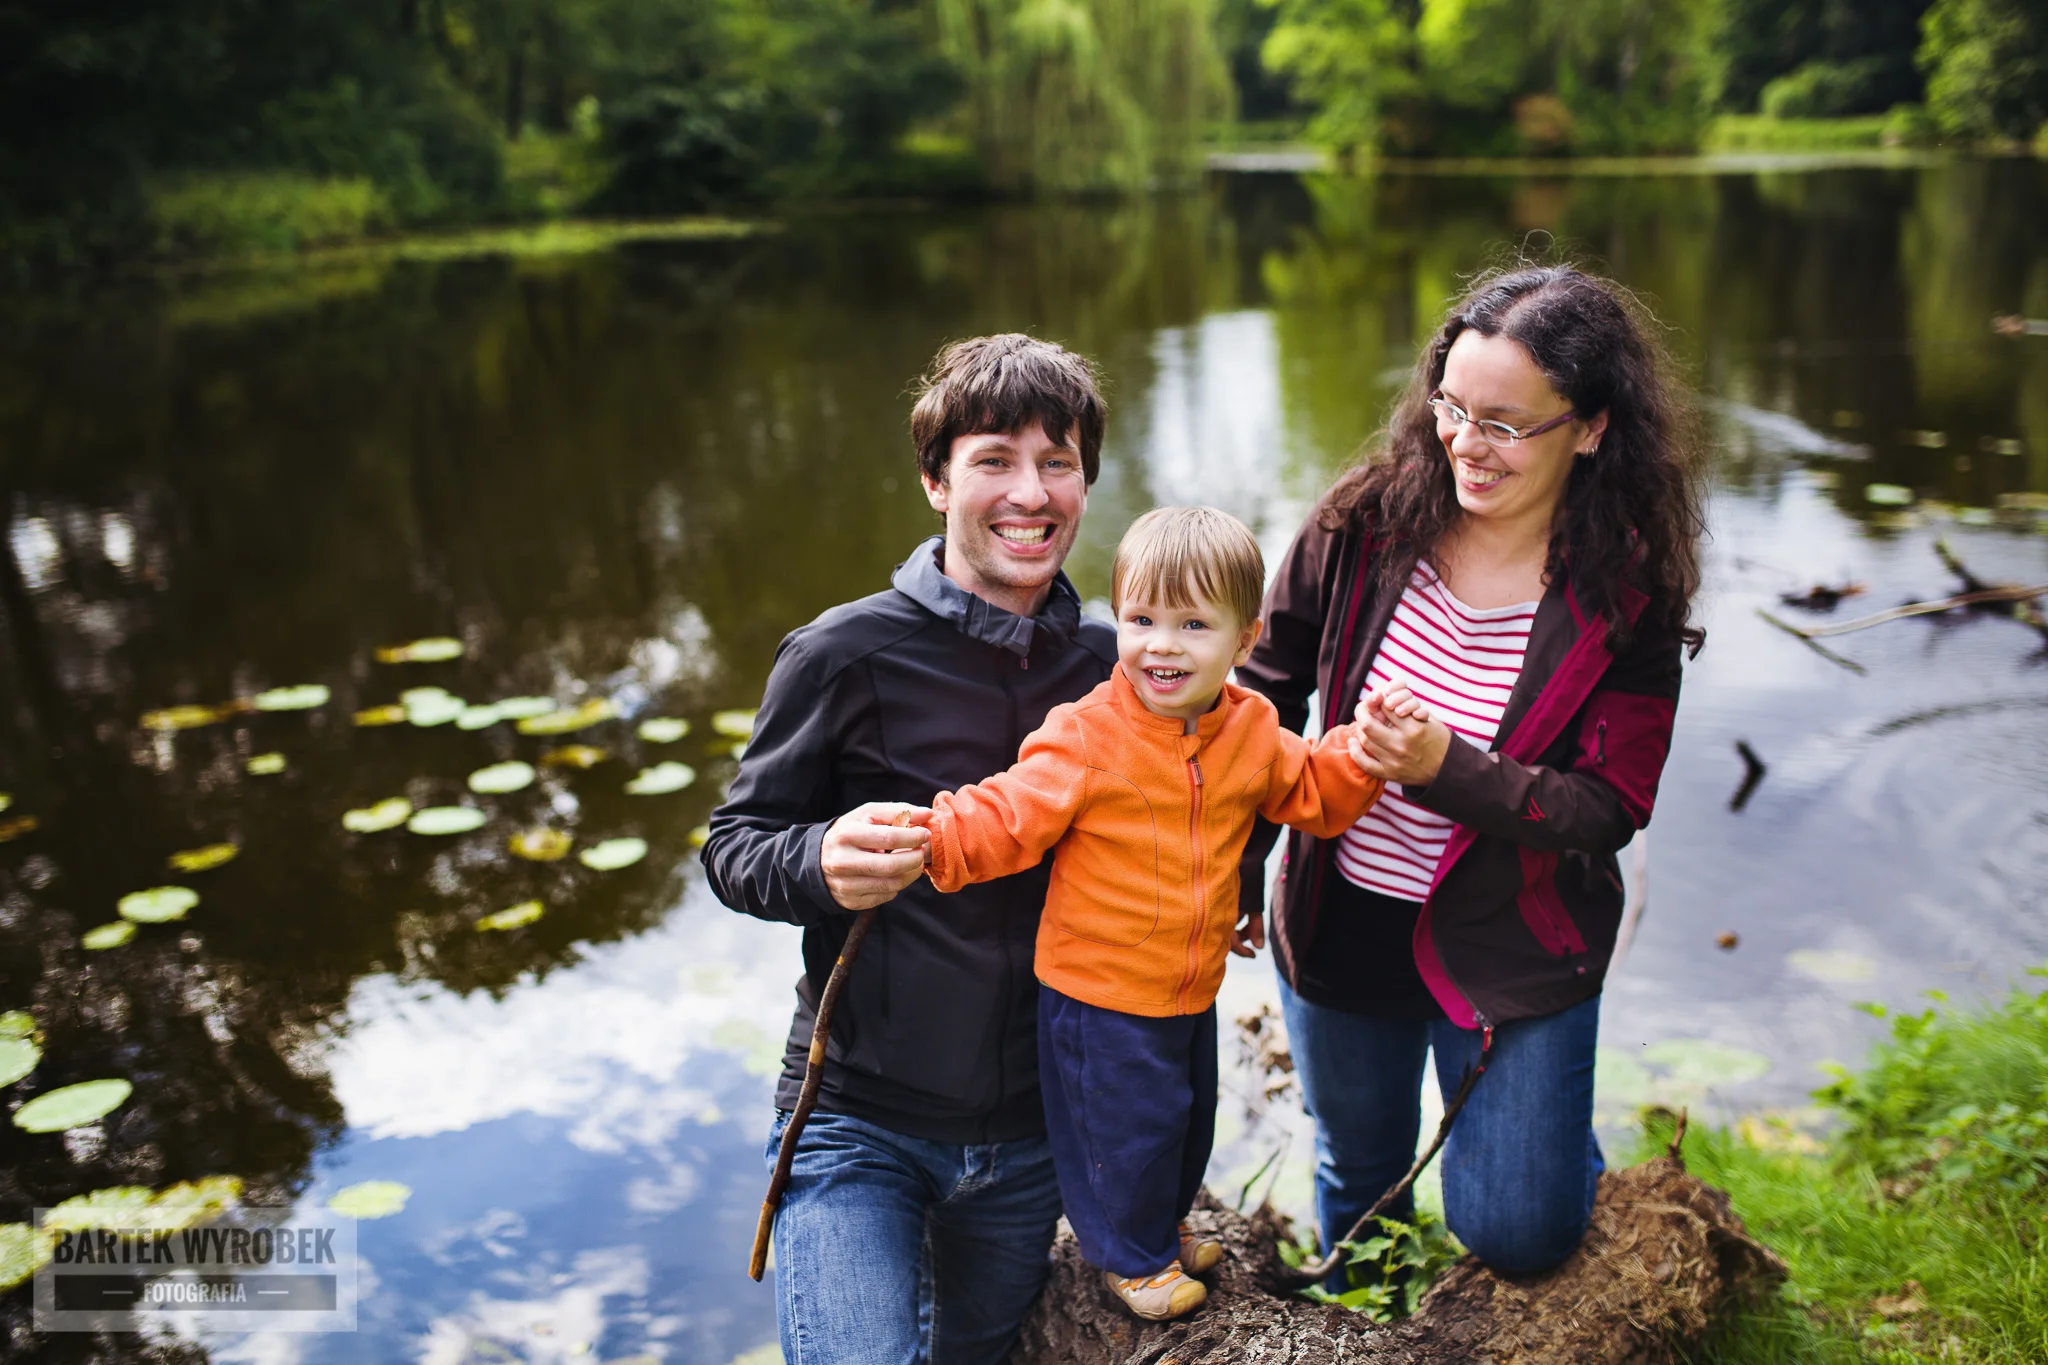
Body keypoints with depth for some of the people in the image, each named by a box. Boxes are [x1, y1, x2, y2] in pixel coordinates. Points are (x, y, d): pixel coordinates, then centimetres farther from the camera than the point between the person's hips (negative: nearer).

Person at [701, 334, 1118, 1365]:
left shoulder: (1112, 664, -1)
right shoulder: (849, 653, -12)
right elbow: (734, 845, -8)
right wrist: (821, 862, -28)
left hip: (1028, 1128, 4)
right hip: (858, 1116, -4)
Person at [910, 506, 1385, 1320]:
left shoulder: (1252, 732, -3)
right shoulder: (1086, 736, -22)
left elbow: (1313, 794, 11)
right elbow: (1008, 816, -26)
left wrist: (1365, 748, -7)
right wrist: (927, 835, -44)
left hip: (1194, 989, 6)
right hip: (1101, 993, -6)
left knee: (1188, 1117, 25)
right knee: (1126, 1128, 9)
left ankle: (1163, 1224, 54)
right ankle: (1131, 1254, 38)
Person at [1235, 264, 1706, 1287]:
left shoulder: (1629, 594, -16)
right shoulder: (1364, 523, -12)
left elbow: (1608, 809, -17)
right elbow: (1264, 692, -1)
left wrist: (1445, 768, -33)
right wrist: (1236, 864, -4)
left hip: (1512, 951, -2)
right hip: (1340, 924, 2)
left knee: (1516, 1237, 6)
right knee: (1357, 1183, 23)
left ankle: (1556, 1137, 40)